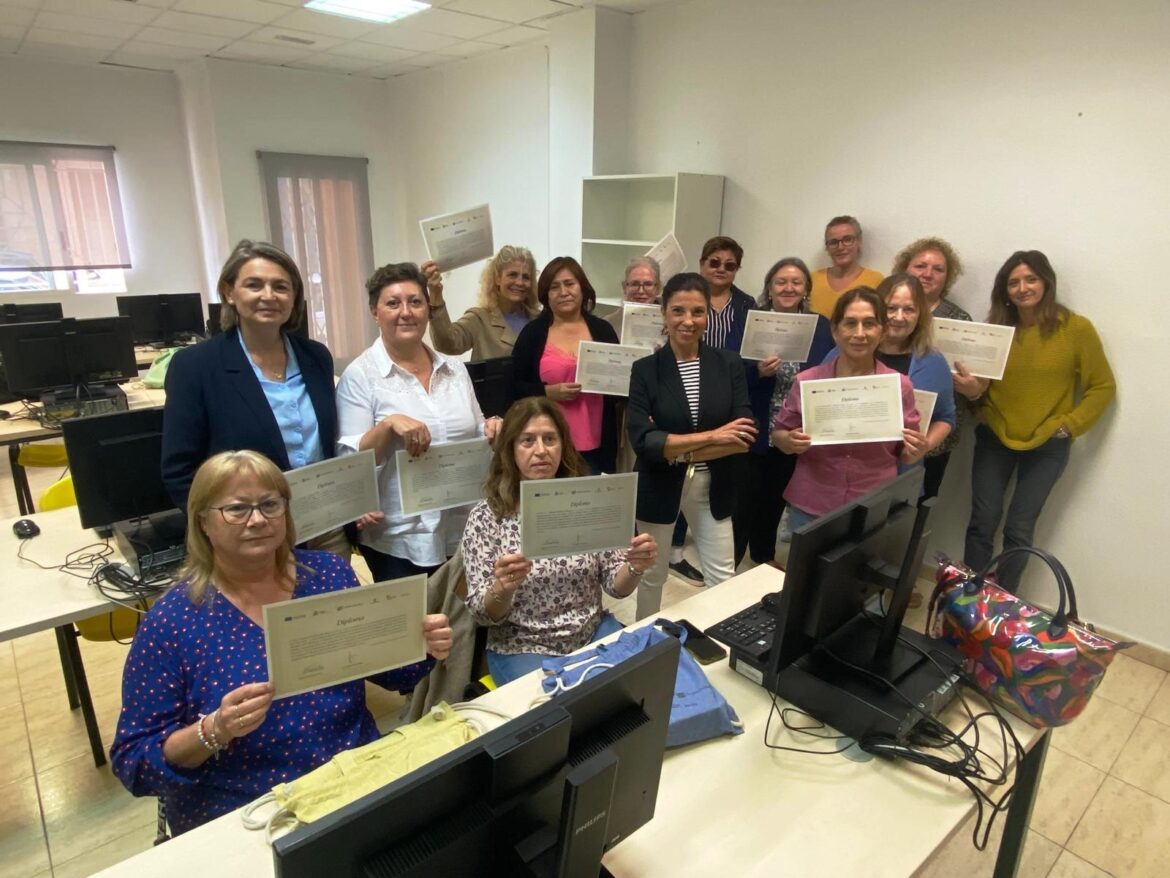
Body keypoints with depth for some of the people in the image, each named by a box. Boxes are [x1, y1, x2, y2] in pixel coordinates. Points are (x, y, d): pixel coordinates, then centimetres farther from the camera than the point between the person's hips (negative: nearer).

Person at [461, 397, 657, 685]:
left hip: (593, 634, 3)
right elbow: (483, 614, -10)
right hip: (522, 648, -3)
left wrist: (634, 568, -22)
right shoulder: (485, 517, -10)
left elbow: (615, 586, 1)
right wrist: (503, 589, -32)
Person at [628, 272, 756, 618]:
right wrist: (712, 437, -21)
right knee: (652, 574, 16)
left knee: (724, 577, 9)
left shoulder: (730, 364, -3)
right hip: (659, 488, -1)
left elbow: (744, 437, -10)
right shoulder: (645, 370, -8)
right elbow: (642, 441, -19)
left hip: (713, 487, 1)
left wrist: (678, 450, -18)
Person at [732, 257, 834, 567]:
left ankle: (764, 558, 40)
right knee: (742, 500, 1)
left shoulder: (821, 326, 4)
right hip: (753, 431, -3)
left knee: (774, 500, 19)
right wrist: (757, 371, -26)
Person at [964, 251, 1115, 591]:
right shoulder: (996, 327, 0)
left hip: (1047, 446, -2)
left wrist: (1068, 424, -10)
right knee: (982, 523, 5)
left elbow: (1103, 387, -1)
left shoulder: (1077, 329, -7)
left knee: (1019, 530, 6)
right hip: (994, 438, 2)